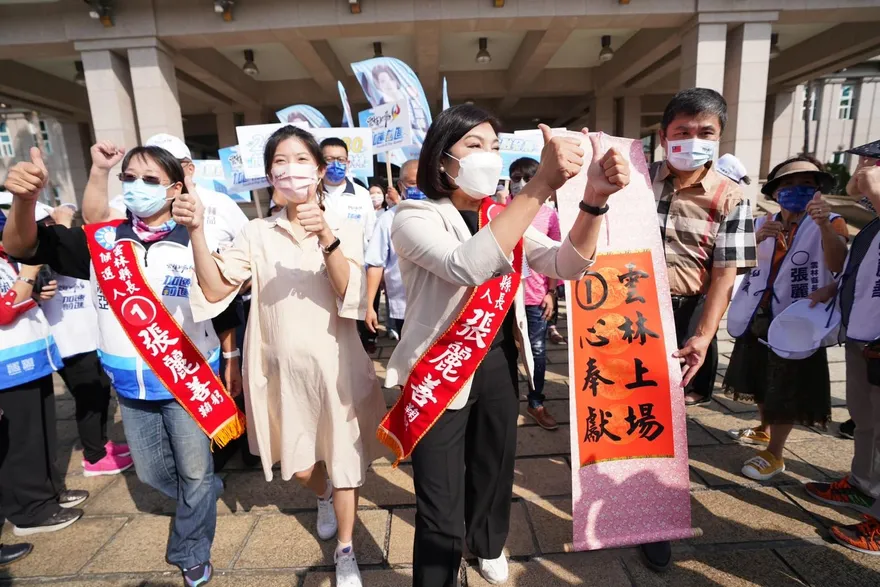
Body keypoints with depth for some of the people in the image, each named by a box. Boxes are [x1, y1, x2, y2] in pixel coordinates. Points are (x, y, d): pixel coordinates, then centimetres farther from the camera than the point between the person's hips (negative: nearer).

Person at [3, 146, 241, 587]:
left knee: (194, 472, 12)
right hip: (130, 385, 4)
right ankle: (206, 494, 52)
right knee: (152, 473, 21)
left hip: (188, 380, -3)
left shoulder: (193, 244, -11)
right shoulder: (102, 240, -2)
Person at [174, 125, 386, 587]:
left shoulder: (344, 229, -5)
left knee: (343, 459, 11)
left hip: (334, 364, -2)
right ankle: (324, 498, 55)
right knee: (300, 467, 18)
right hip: (280, 367, 2)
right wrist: (197, 232, -22)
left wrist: (326, 239, -34)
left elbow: (351, 297, -20)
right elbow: (215, 290, -8)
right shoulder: (257, 234, 0)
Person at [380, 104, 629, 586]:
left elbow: (567, 265, -9)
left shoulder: (503, 217, 4)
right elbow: (467, 266, -34)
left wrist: (595, 198, -25)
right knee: (441, 513, 3)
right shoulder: (414, 218, -13)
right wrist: (541, 185, -37)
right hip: (441, 373, -5)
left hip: (499, 363, 6)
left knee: (495, 468, 25)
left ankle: (488, 545, 55)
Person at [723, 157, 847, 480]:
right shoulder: (762, 223, 5)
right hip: (758, 317, 5)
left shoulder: (830, 224, -7)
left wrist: (824, 225, -43)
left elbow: (836, 265, -27)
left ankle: (774, 454, 19)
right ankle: (764, 429, 43)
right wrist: (758, 238, -27)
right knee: (761, 381, 20)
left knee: (786, 391, 3)